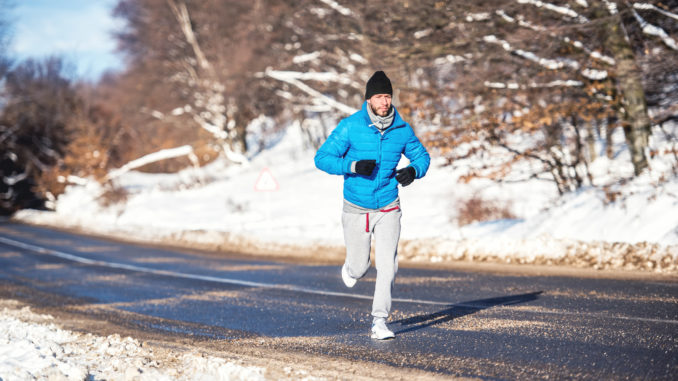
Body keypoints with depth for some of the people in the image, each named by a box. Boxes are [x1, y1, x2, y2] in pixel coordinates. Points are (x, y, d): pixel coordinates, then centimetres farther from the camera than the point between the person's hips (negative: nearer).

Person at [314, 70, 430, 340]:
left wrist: (414, 170, -12)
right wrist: (353, 166, -26)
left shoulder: (402, 130, -3)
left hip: (388, 208, 1)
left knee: (387, 265, -11)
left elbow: (421, 156, 12)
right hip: (356, 209, -1)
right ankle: (352, 268, 45)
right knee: (359, 267, 8)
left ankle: (380, 320, -2)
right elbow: (322, 158, -11)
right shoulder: (350, 126, -11)